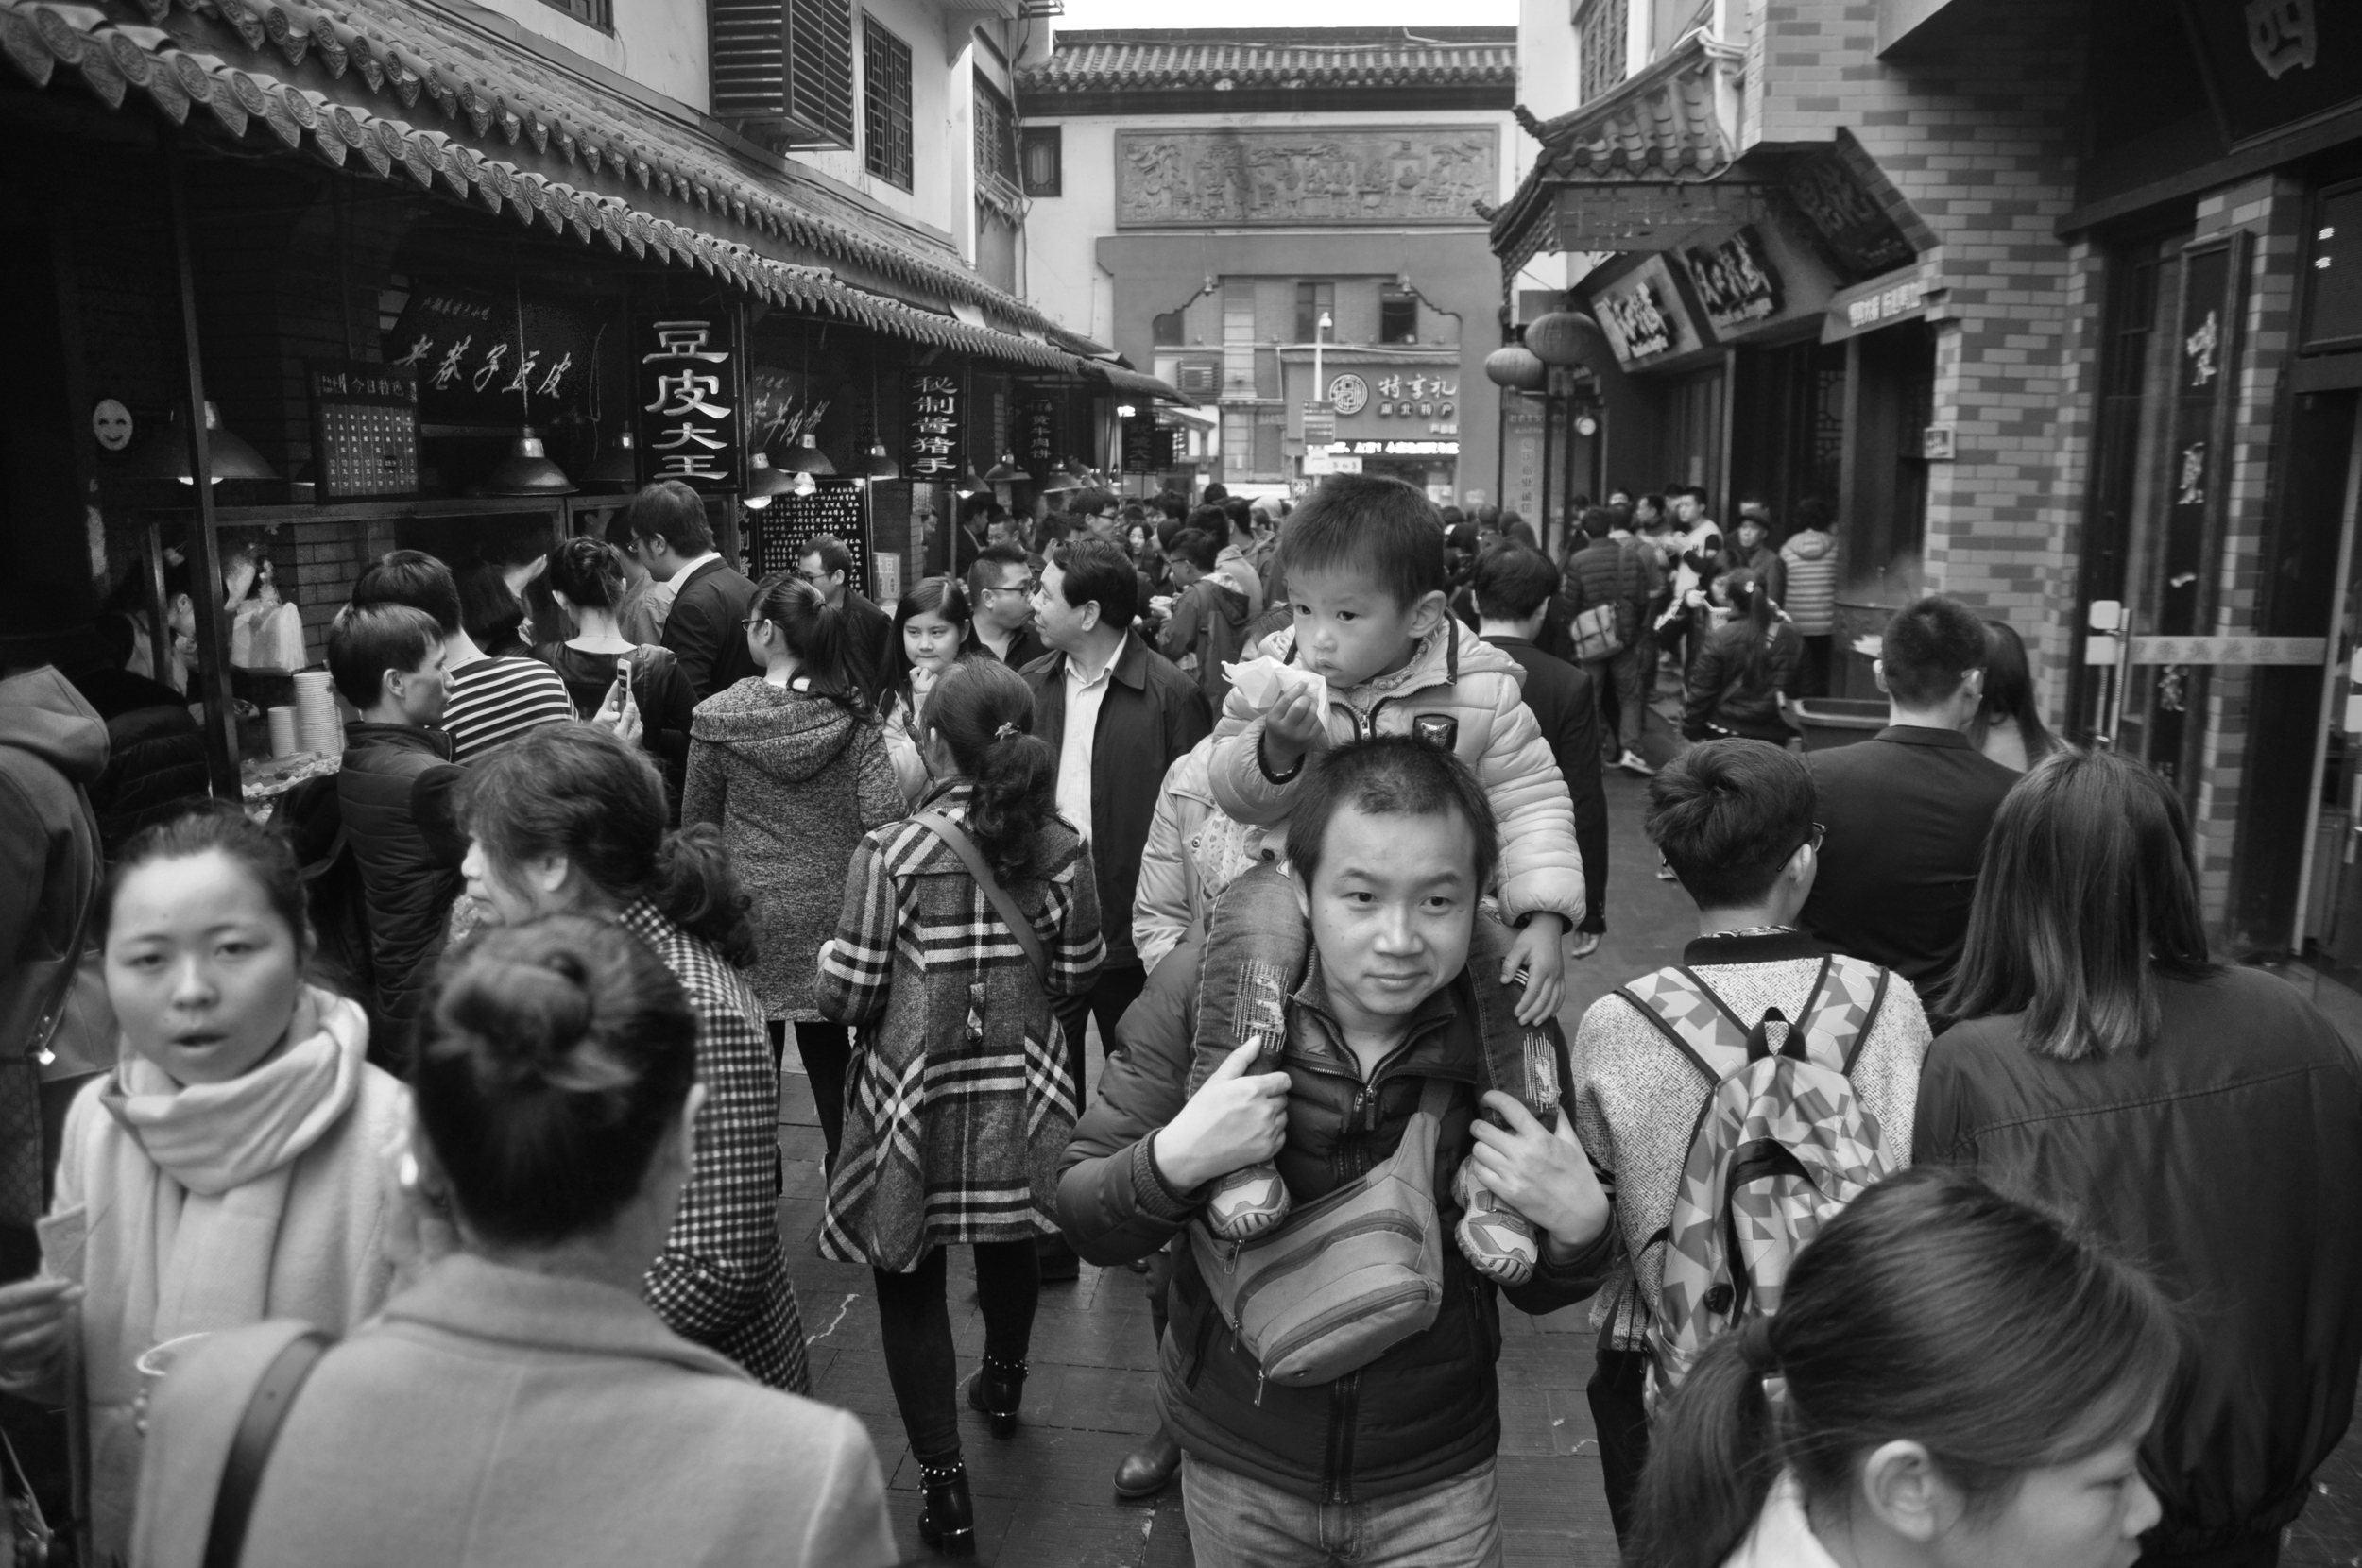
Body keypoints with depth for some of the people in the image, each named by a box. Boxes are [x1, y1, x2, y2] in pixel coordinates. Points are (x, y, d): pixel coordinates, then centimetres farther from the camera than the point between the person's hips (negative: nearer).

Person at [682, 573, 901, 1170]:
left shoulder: (719, 716, -10)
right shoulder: (852, 715, -9)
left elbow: (695, 820, 0)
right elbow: (884, 817, -14)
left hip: (749, 915, -1)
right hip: (829, 911, 1)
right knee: (828, 1048, 16)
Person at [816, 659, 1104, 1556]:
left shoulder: (892, 854, -17)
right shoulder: (1061, 851, -8)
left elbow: (844, 998, -13)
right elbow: (1075, 975, 2)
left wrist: (832, 954, 8)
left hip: (916, 1106, -4)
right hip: (1021, 1100, 4)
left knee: (910, 1283, 12)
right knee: (1007, 1249, 26)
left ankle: (946, 1484, 14)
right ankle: (1003, 1389, 51)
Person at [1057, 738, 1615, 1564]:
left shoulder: (1511, 1024, -16)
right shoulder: (1206, 992, -19)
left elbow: (1539, 1293, -3)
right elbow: (1083, 1222, -13)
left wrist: (1578, 1225, -24)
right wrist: (1173, 1161, -32)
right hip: (1236, 1465, 1)